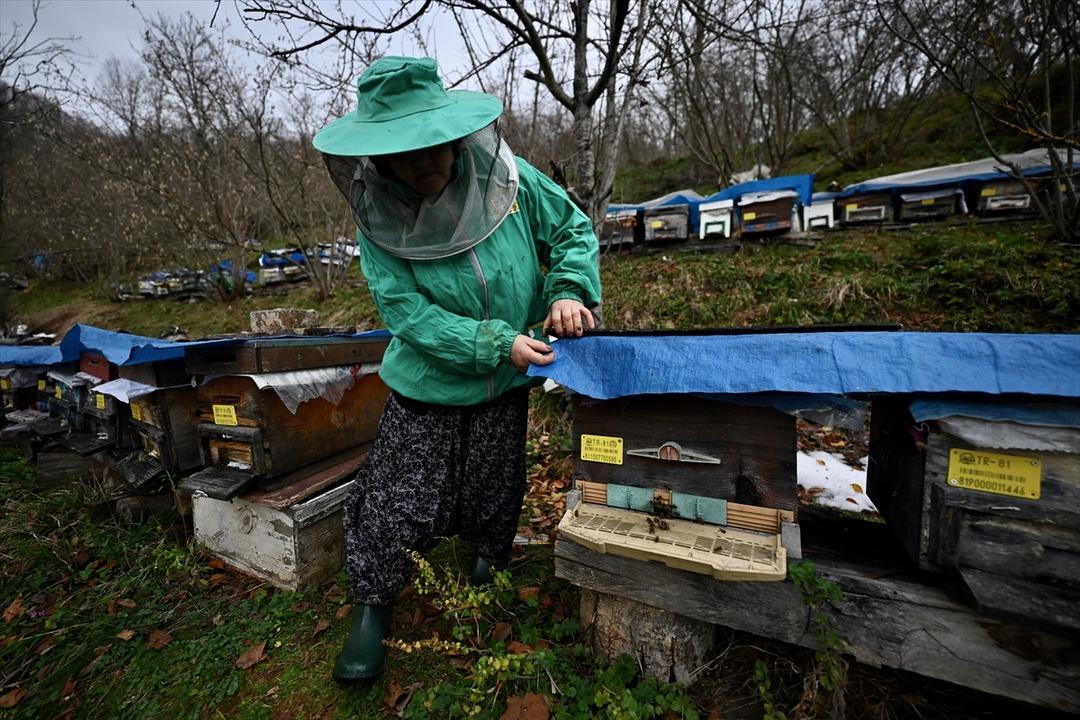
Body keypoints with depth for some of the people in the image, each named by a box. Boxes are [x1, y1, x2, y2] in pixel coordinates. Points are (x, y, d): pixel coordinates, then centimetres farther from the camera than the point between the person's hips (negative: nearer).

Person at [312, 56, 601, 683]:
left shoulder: (510, 180, -11)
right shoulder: (380, 219, -14)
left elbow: (574, 230, -1)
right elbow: (408, 312, -19)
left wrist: (570, 290, -19)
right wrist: (499, 344, -26)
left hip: (507, 385, 2)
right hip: (428, 387, -1)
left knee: (496, 491, 19)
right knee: (397, 502, 4)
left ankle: (491, 560, 52)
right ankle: (374, 604, 35)